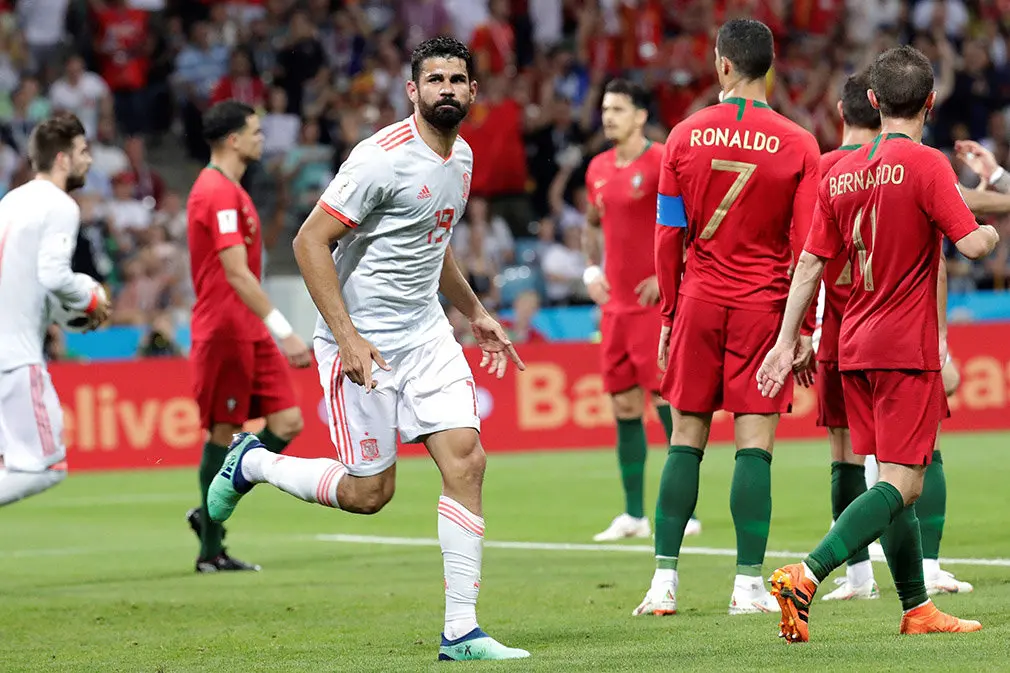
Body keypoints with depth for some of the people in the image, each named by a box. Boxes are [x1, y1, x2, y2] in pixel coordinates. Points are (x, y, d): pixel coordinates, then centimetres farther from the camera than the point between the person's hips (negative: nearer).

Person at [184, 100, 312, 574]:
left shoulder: (227, 190, 17)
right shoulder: (218, 193, -15)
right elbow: (236, 274, -23)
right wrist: (282, 330, -26)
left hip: (249, 333, 10)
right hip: (223, 333, -10)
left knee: (287, 422, 2)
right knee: (223, 432, -4)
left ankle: (211, 514, 10)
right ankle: (211, 550, 5)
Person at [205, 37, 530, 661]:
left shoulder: (462, 157, 8)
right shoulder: (383, 157, -19)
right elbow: (311, 240, -18)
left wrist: (476, 314, 24)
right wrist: (346, 337, -23)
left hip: (425, 333, 7)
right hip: (363, 341, -7)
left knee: (466, 460, -6)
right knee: (369, 492, -3)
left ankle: (460, 632, -3)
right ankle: (252, 463, 24)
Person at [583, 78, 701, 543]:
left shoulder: (662, 163, -10)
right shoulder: (598, 169, 12)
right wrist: (592, 270, 10)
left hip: (657, 302, -7)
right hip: (615, 304, 7)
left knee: (666, 400, -9)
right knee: (624, 406, 7)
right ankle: (634, 514, 12)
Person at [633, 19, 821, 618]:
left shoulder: (685, 137, 1)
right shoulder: (798, 146, -4)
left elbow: (669, 237, 3)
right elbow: (806, 247, -5)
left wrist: (669, 315, 12)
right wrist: (806, 331, 1)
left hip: (699, 302, 2)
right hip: (764, 306, -2)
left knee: (685, 442, 8)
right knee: (755, 445, -1)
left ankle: (664, 582, 7)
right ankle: (749, 585, -3)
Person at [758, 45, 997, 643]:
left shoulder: (841, 172, 8)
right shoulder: (927, 165, -11)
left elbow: (811, 262, 9)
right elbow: (973, 244, -17)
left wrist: (788, 341, 12)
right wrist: (994, 227, 5)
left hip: (856, 346, 7)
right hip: (908, 348, -7)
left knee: (896, 478, 14)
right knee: (901, 484, -9)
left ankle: (918, 608, 20)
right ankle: (806, 576, -26)